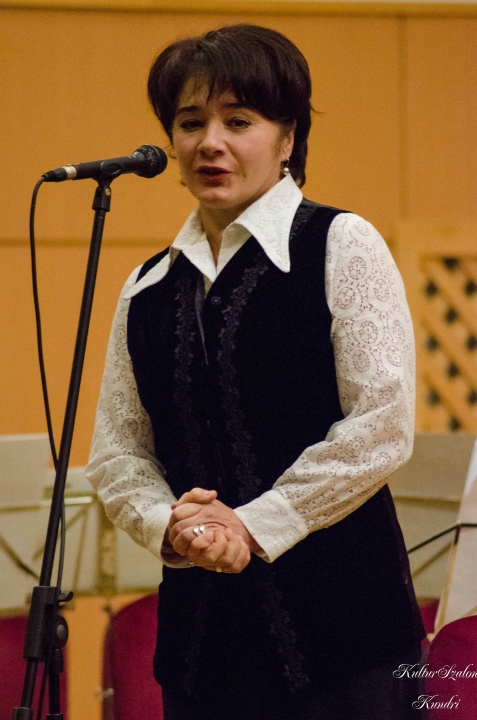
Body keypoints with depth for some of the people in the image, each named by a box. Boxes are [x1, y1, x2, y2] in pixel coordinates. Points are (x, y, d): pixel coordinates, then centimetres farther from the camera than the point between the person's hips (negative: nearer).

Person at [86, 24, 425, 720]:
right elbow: (117, 450, 13)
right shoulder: (148, 291, 14)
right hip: (201, 623, 4)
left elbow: (384, 426, -8)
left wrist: (252, 525, -11)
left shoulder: (342, 246, -1)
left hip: (338, 610, -4)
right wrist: (169, 525, -8)